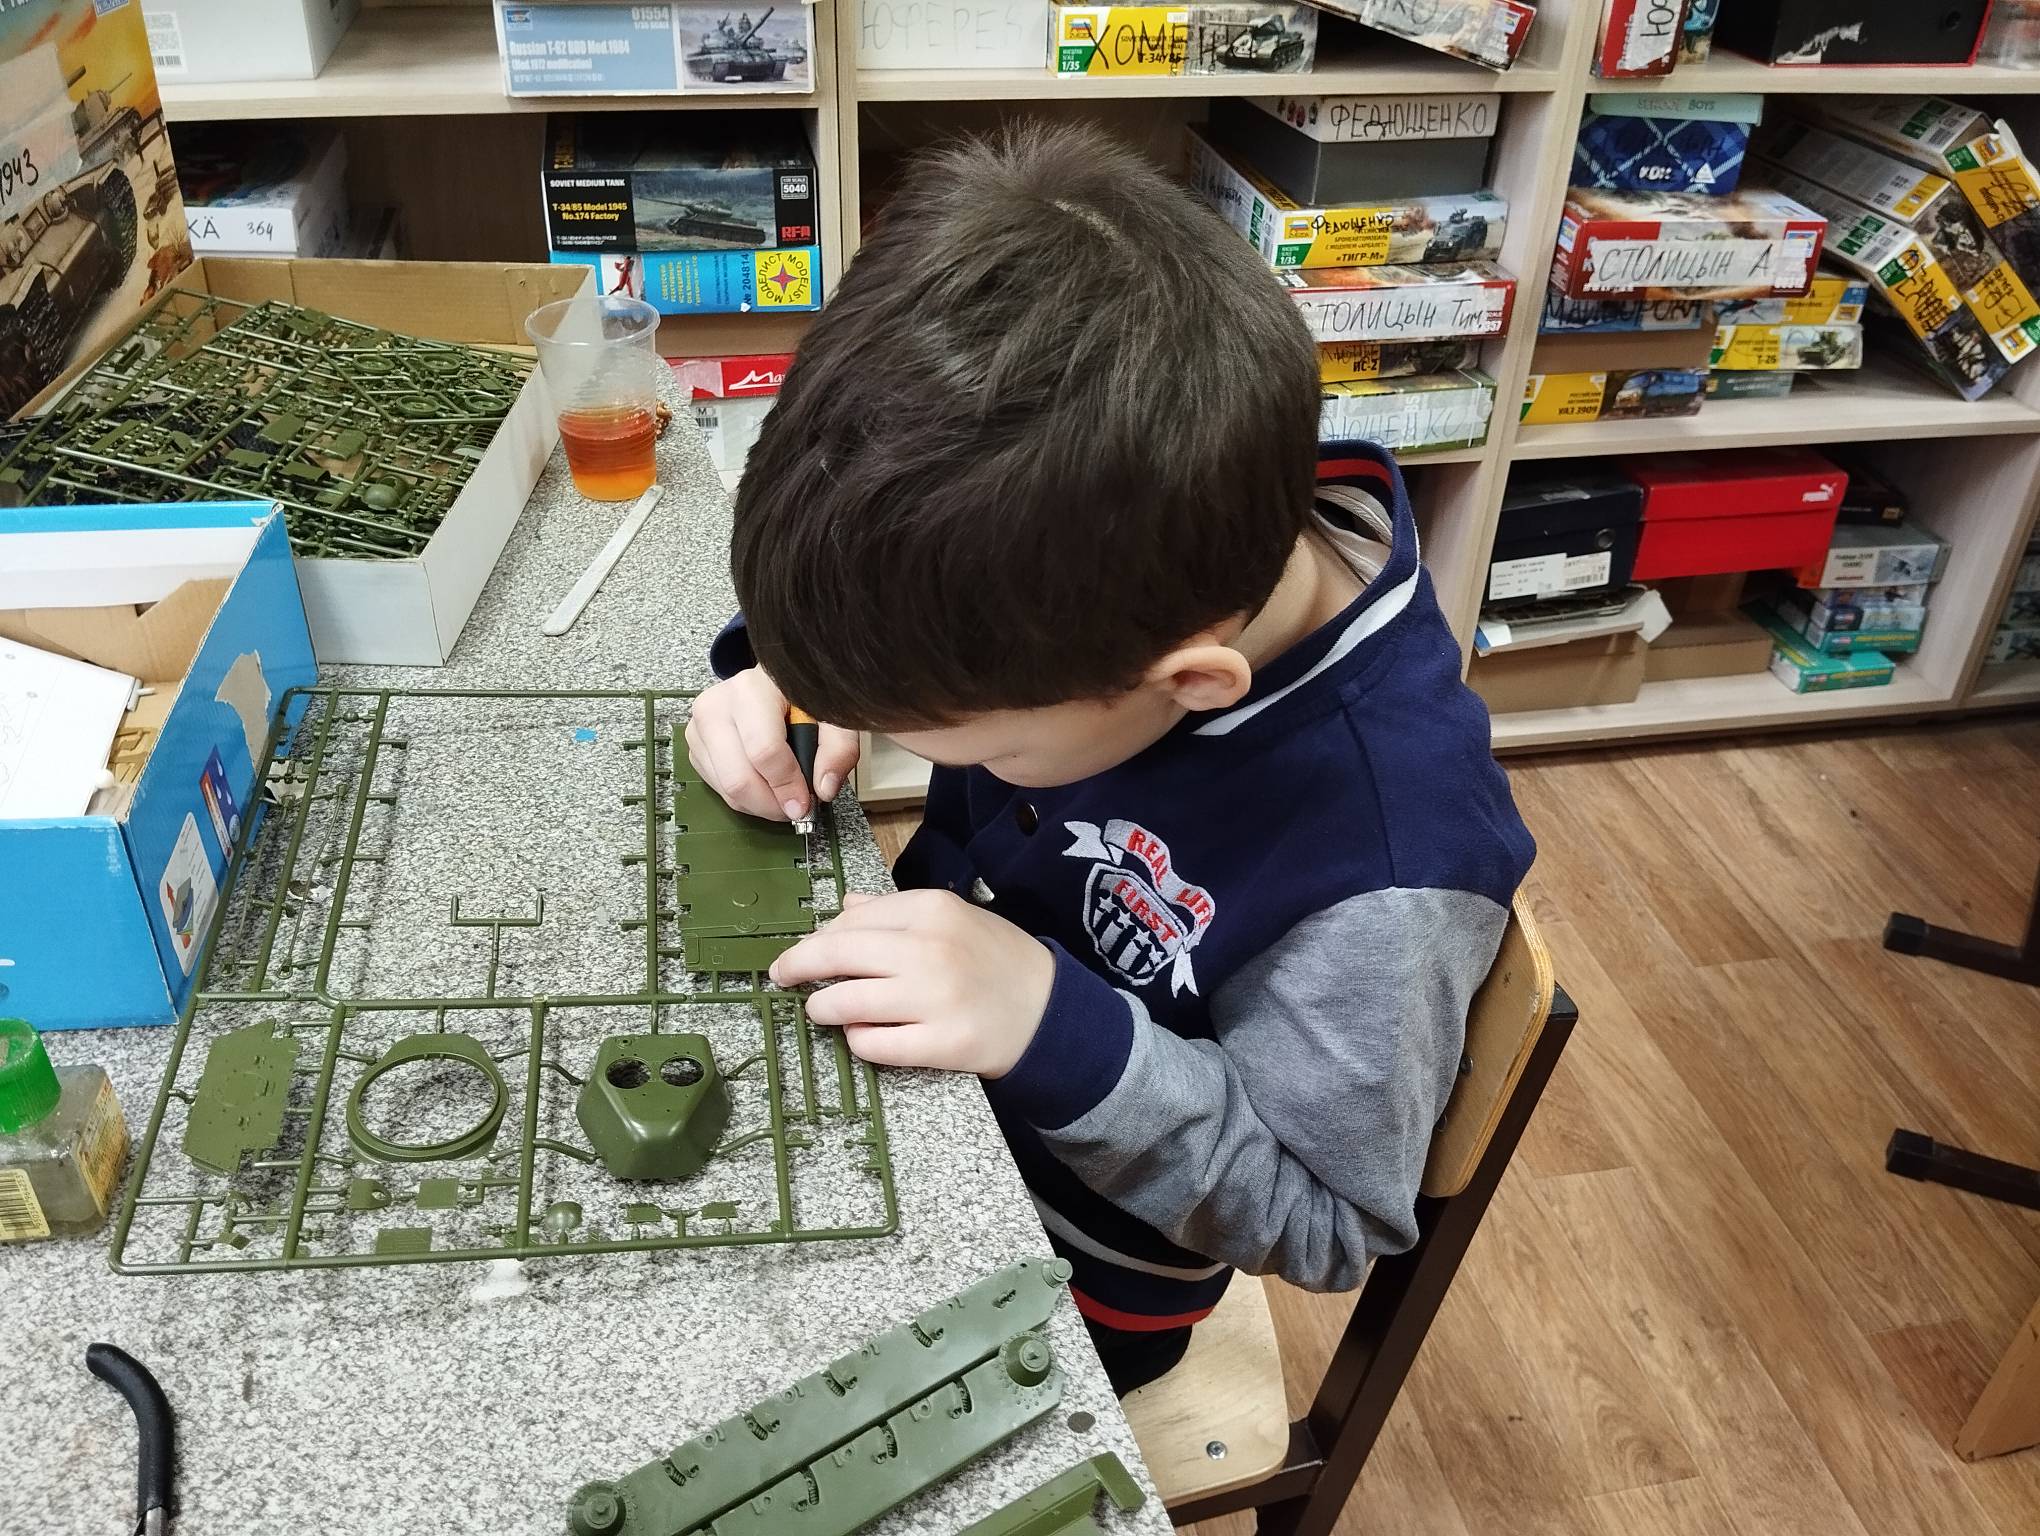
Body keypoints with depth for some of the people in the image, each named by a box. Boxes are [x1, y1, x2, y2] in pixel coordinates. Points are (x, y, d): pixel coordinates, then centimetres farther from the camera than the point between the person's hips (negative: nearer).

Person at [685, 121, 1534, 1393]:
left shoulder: (1382, 871, -38)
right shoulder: (1109, 547, -22)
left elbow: (1319, 1219, -22)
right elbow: (908, 602, -1)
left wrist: (1059, 1028, -37)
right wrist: (793, 667, -22)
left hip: (1061, 1286, -4)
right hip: (915, 1062, 5)